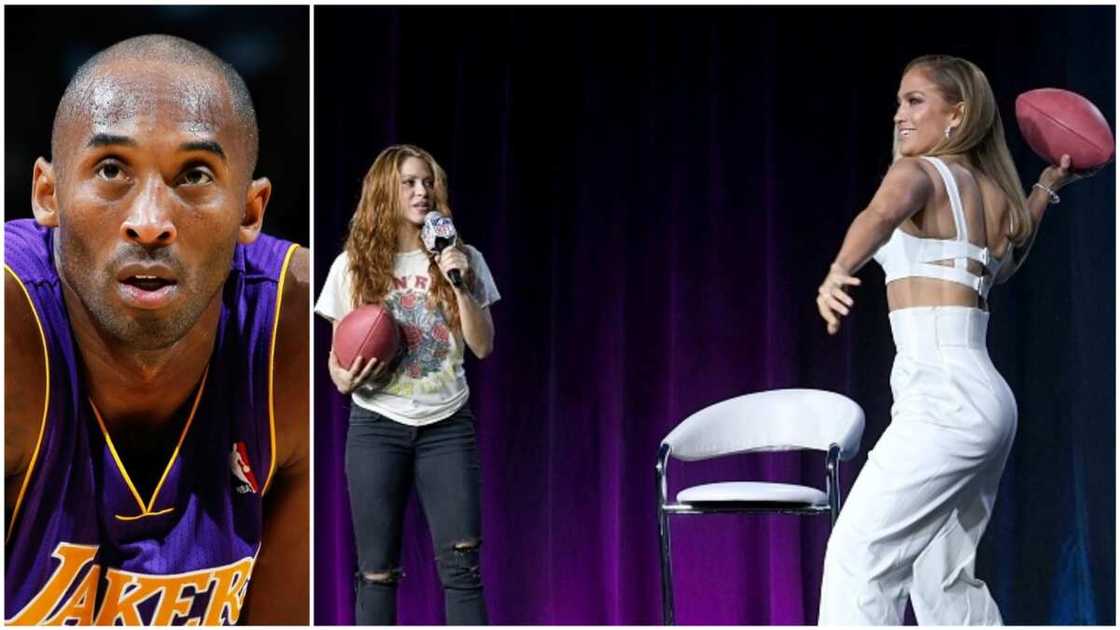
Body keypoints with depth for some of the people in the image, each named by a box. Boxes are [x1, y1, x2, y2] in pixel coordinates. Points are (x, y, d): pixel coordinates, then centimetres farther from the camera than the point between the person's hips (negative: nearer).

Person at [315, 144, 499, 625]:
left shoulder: (462, 259, 4)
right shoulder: (353, 265, 2)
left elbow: (483, 347, 1)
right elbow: (337, 352, 8)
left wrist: (461, 287, -12)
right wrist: (344, 379, -14)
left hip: (447, 425, 0)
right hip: (377, 427, 0)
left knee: (461, 566, -6)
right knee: (377, 572, 2)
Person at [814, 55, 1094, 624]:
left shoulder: (919, 172, -6)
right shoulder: (993, 191, 17)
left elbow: (882, 214, -30)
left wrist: (838, 273, -48)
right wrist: (1046, 190, 41)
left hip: (942, 397, -9)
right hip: (986, 399, 9)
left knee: (858, 555, -12)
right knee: (945, 578, 16)